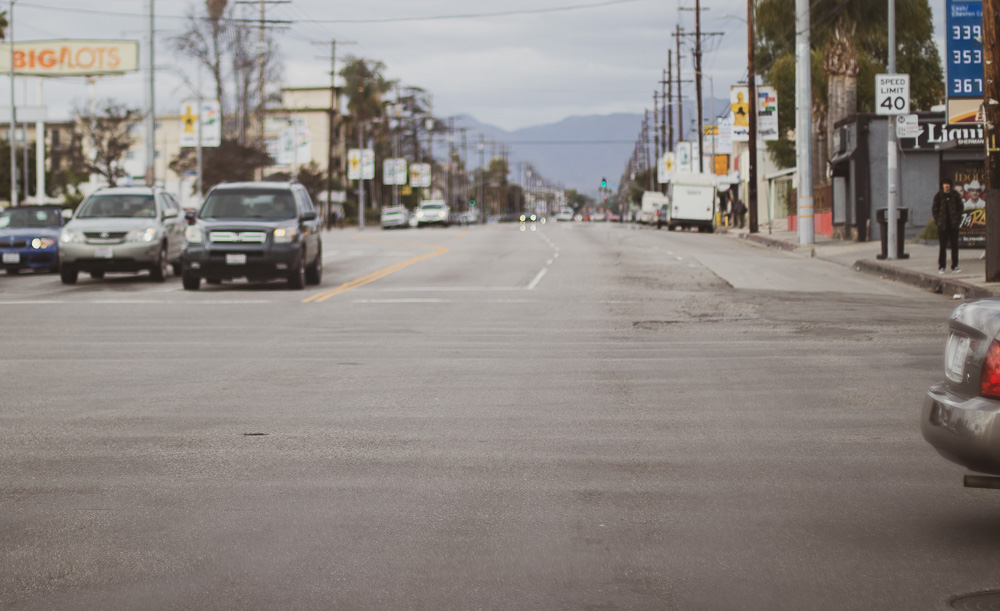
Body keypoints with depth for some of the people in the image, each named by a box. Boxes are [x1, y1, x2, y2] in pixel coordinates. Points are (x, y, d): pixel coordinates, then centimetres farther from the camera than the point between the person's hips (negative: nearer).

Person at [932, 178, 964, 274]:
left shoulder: (955, 195, 4)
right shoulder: (938, 196, -1)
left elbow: (960, 207, 10)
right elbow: (934, 209, 2)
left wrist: (958, 220, 1)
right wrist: (938, 221, -5)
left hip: (953, 225, 2)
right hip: (942, 226, -2)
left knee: (955, 245, 4)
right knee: (942, 246, 0)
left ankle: (955, 266, 11)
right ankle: (941, 267, 5)